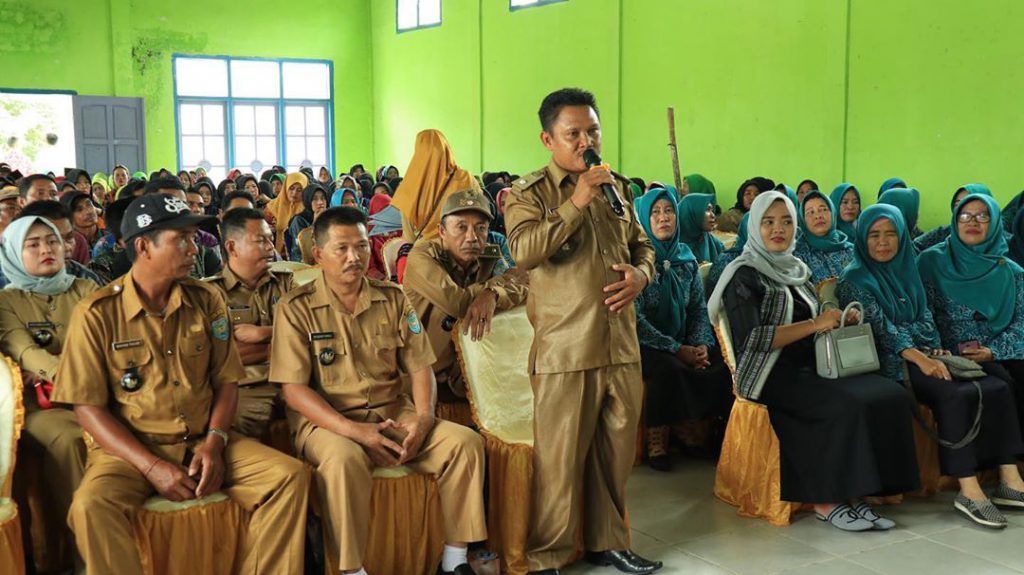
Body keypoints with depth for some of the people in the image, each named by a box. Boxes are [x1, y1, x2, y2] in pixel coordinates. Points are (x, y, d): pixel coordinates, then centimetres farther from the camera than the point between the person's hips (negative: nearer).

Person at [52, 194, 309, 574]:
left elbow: (225, 381, 8)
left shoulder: (207, 301, 4)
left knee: (290, 476, -16)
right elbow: (88, 407, -8)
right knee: (91, 505, -34)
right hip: (129, 448, -3)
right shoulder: (96, 314, -7)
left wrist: (214, 441, -11)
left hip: (203, 444, 3)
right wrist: (152, 467, -17)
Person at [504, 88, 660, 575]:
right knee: (558, 460, -1)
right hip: (564, 350, -5)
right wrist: (575, 204, -21)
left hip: (621, 346, 6)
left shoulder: (616, 187, 16)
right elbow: (523, 250, -19)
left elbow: (642, 246, 24)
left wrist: (640, 273, 1)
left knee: (616, 452, 14)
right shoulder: (529, 193, -1)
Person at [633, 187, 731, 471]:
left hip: (684, 343, 5)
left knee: (726, 365, -17)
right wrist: (676, 349, -20)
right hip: (645, 345, -5)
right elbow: (635, 318, -15)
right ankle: (656, 440, -16)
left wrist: (702, 344, -9)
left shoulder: (686, 258, 9)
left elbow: (699, 308, 10)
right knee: (670, 370, -34)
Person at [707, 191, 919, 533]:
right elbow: (751, 339, -15)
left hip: (811, 367, 7)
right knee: (847, 405, -30)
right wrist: (814, 325, -17)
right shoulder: (744, 276, -3)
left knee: (891, 395, -17)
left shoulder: (797, 271, 19)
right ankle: (825, 501, -17)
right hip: (770, 374, -7)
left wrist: (839, 321, 3)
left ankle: (855, 493, -15)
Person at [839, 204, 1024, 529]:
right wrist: (920, 359, -26)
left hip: (925, 353, 7)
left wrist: (936, 350, -5)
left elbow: (924, 317, 15)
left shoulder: (907, 269, 18)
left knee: (997, 388, -15)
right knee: (957, 395, -31)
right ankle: (968, 491, -28)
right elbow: (880, 327, -14)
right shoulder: (856, 279, -3)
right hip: (892, 362, -7)